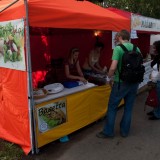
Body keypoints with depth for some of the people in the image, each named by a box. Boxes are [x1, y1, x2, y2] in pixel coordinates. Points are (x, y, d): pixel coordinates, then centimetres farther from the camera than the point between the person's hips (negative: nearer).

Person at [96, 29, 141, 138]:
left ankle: (108, 132, 18)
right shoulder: (136, 48, 4)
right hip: (134, 82, 5)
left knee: (112, 107, 8)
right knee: (129, 108, 15)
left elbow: (113, 67, -21)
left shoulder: (118, 48, -13)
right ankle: (125, 131, 26)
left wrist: (109, 78, -4)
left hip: (121, 82, -5)